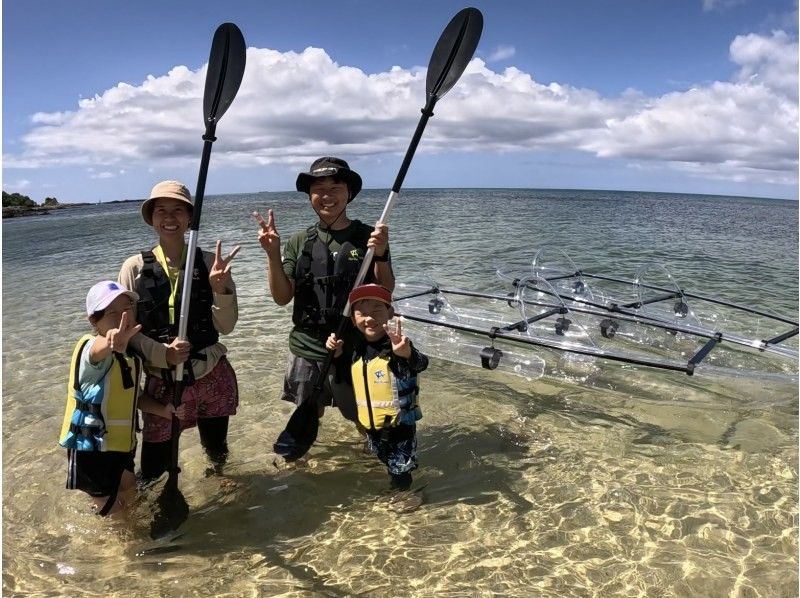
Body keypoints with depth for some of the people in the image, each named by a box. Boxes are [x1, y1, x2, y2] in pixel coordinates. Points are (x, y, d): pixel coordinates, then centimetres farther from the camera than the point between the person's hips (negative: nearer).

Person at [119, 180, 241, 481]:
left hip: (214, 378, 2)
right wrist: (164, 354, -20)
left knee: (217, 453, 21)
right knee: (154, 471, 8)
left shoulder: (210, 263, -5)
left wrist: (220, 288, -21)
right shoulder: (134, 268, -7)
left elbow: (225, 326, -5)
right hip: (162, 382, -1)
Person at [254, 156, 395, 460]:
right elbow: (282, 297, -2)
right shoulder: (299, 242, 1)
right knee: (307, 414, 17)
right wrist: (272, 254, -16)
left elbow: (385, 294, -7)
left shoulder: (369, 237, -5)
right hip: (307, 350, 2)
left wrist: (380, 255, -24)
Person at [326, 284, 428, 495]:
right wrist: (337, 355, 0)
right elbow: (348, 378, 18)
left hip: (399, 423, -7)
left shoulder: (396, 346, -23)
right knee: (385, 463, 27)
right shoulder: (357, 349, 0)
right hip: (370, 423, 7)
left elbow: (421, 364, -43)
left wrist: (407, 353, -67)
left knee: (400, 471, 9)